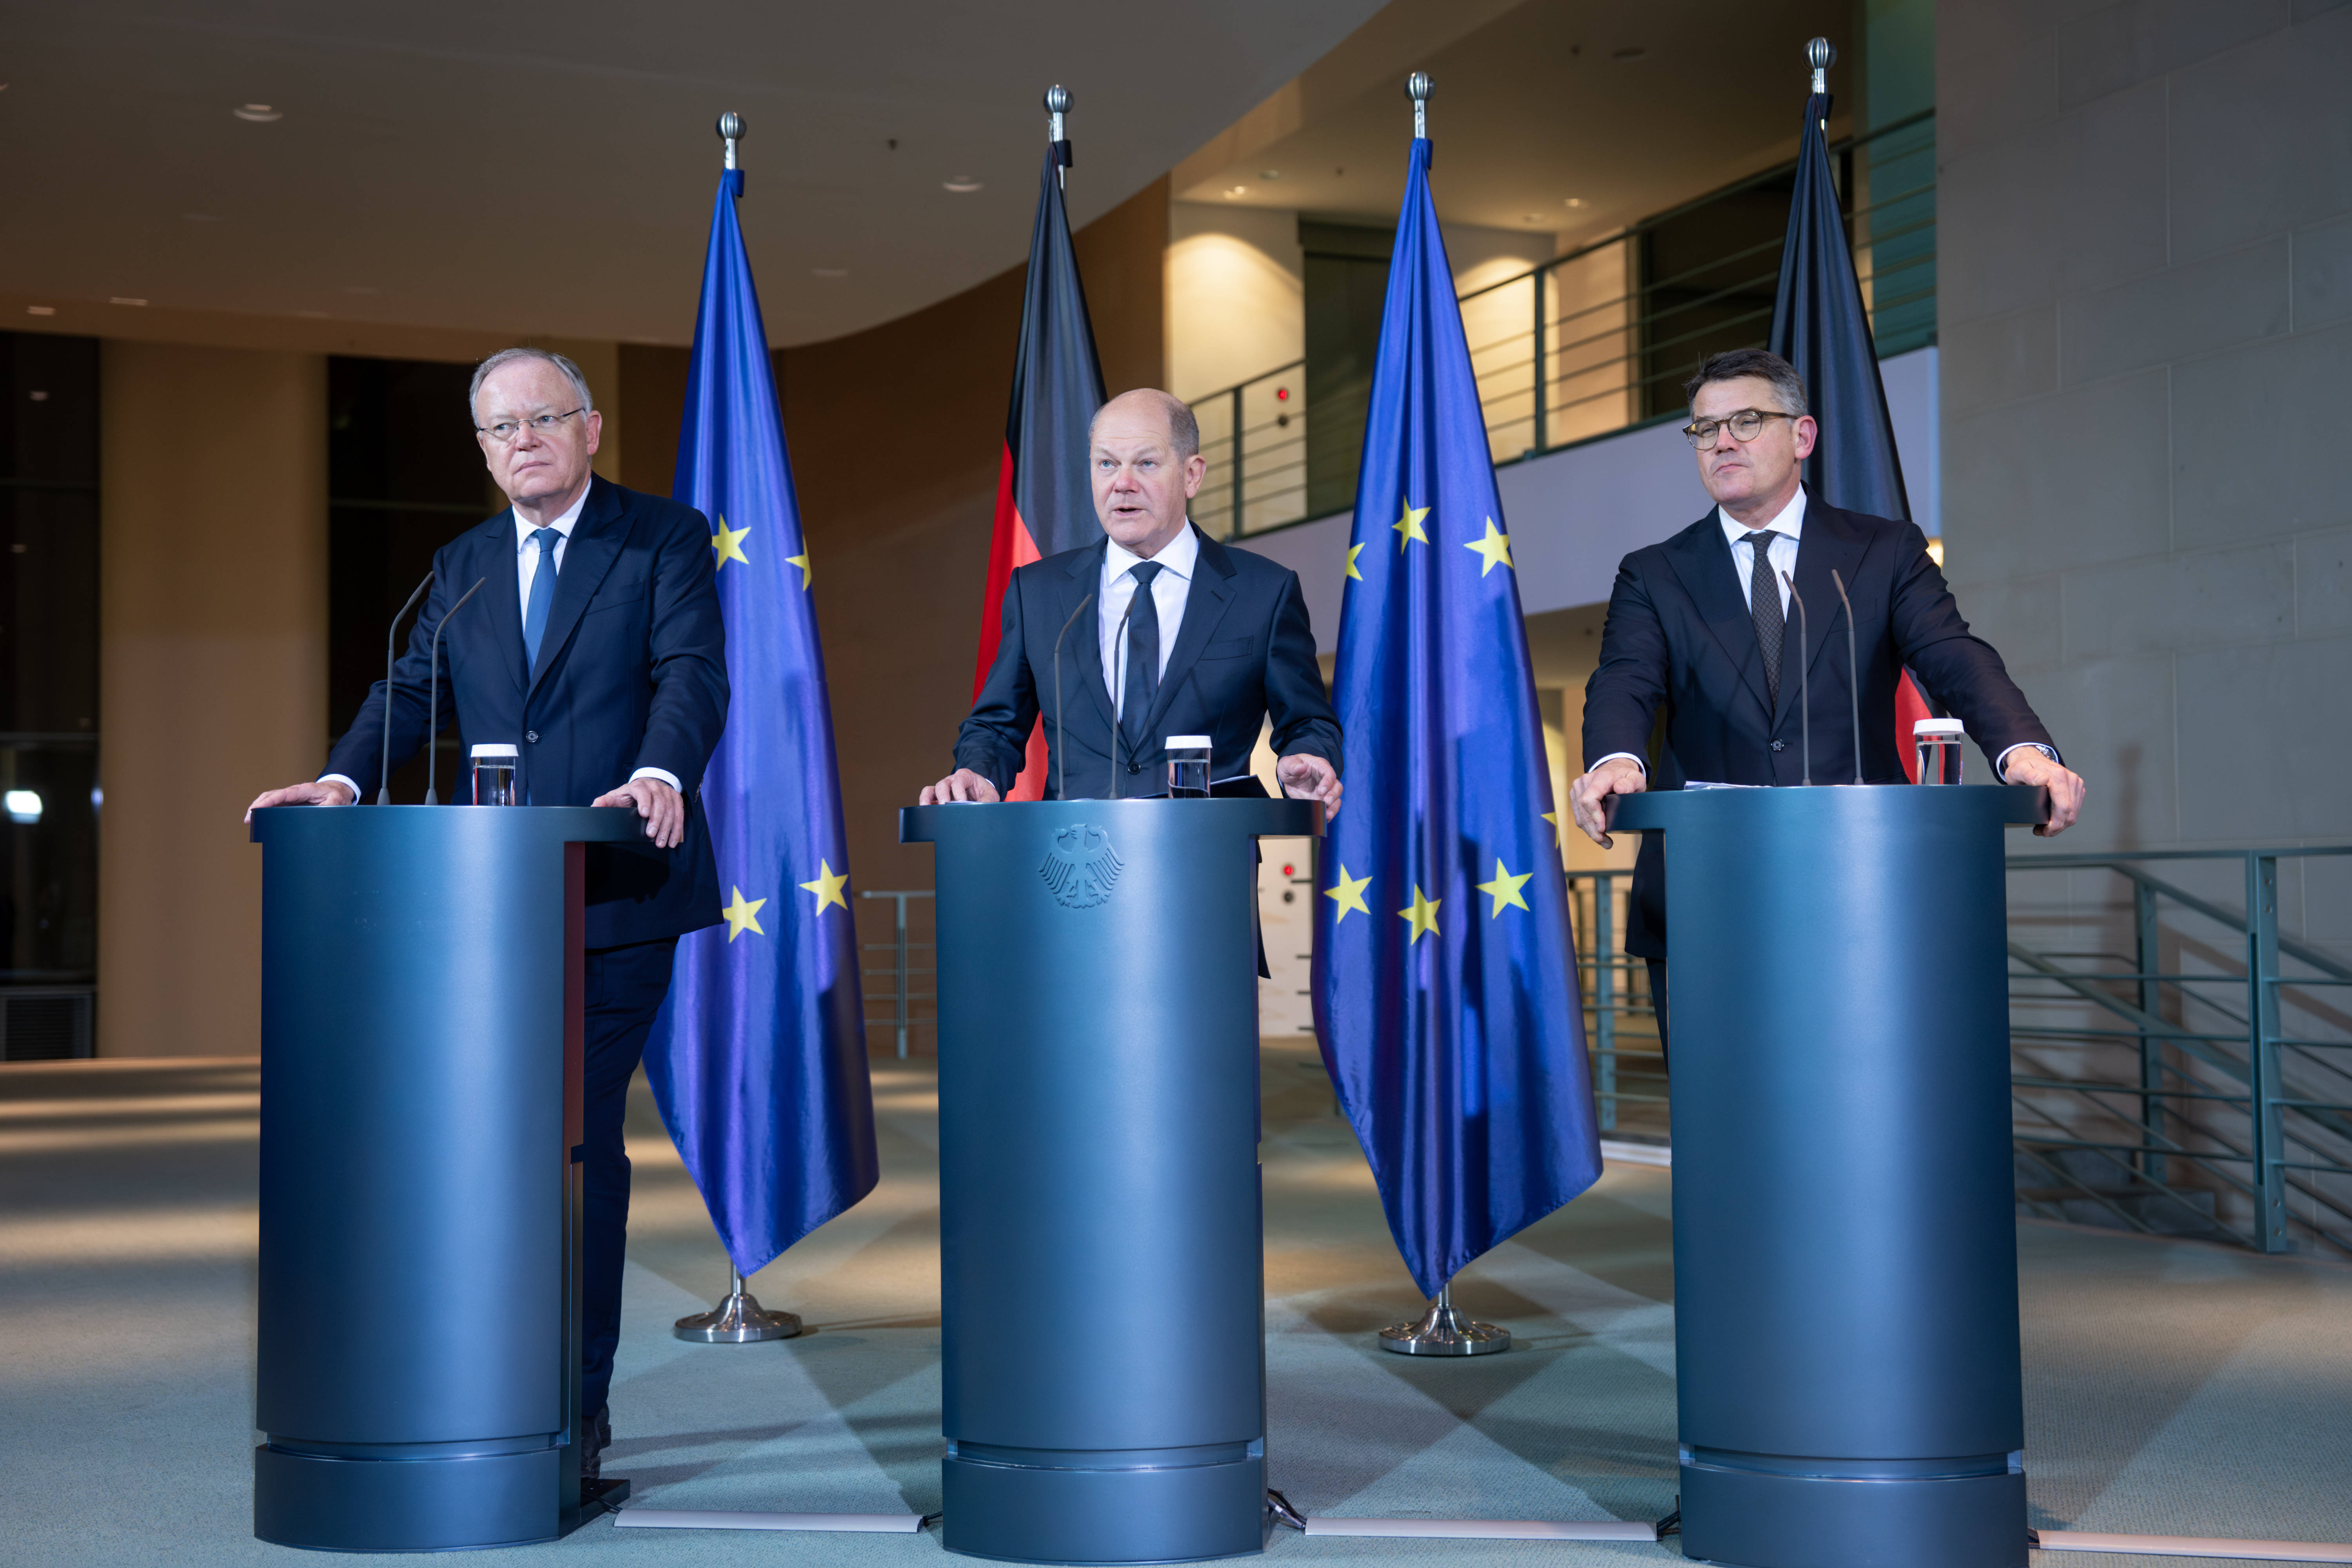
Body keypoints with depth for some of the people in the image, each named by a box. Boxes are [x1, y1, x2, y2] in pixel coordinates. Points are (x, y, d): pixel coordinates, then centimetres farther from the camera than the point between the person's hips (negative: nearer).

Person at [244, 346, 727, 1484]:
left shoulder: (664, 539, 3)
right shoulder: (460, 569, 18)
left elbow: (692, 675, -10)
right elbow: (414, 691, 10)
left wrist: (661, 772, -30)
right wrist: (344, 778, -9)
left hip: (617, 897, -4)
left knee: (581, 1135, -1)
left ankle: (579, 1399, 12)